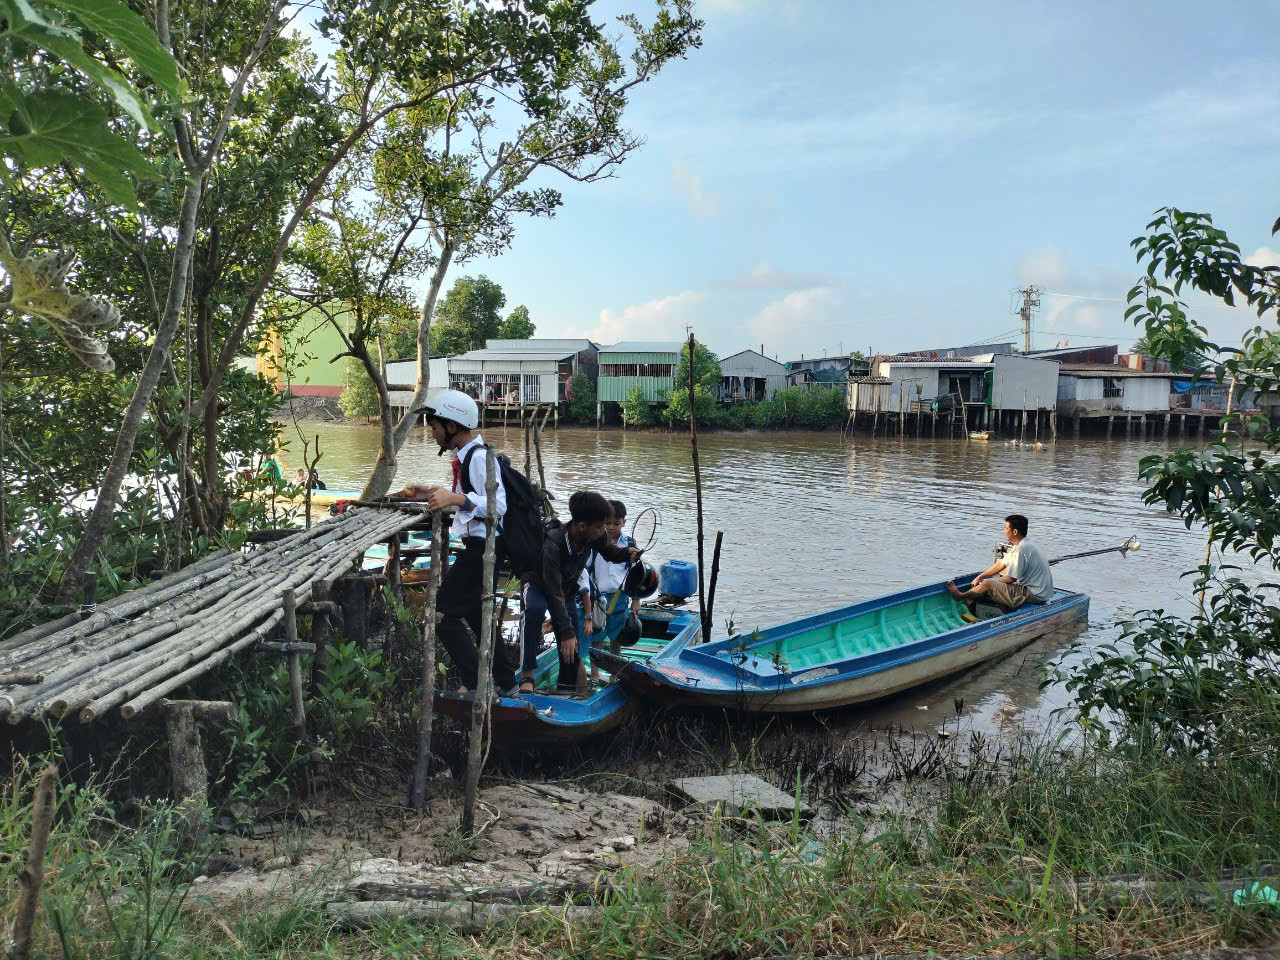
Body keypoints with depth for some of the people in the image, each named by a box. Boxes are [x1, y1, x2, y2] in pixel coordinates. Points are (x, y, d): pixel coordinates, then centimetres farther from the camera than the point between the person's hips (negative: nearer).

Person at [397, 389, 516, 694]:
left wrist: (456, 499, -37)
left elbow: (498, 505, -28)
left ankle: (477, 686, -6)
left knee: (445, 614, -9)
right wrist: (430, 494, 16)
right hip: (477, 546, 11)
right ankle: (504, 680, 31)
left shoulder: (478, 457, -21)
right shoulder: (466, 454, 12)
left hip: (481, 548, -11)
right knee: (474, 612, 21)